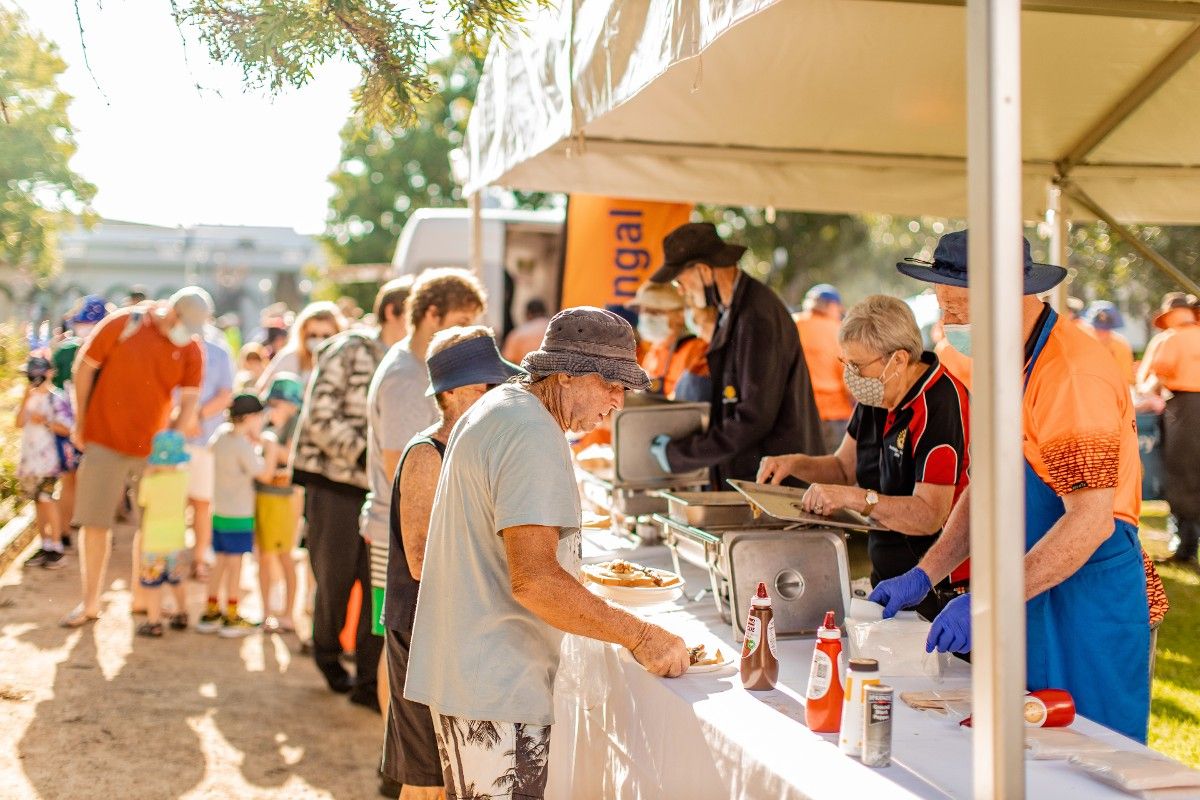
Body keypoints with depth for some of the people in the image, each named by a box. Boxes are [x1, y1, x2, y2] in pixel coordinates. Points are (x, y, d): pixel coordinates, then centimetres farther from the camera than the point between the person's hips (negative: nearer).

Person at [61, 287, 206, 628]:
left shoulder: (191, 350, -2)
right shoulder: (122, 324, -8)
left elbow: (189, 401, -4)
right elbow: (85, 367, 0)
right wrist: (80, 423, 2)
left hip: (152, 447, 2)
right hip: (105, 440, -2)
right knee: (95, 522, 1)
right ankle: (90, 603, 12)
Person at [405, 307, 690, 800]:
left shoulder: (499, 407, 14)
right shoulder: (532, 435, -19)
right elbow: (534, 581, -27)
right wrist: (641, 636, -22)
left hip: (460, 673, 11)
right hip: (496, 686, -11)